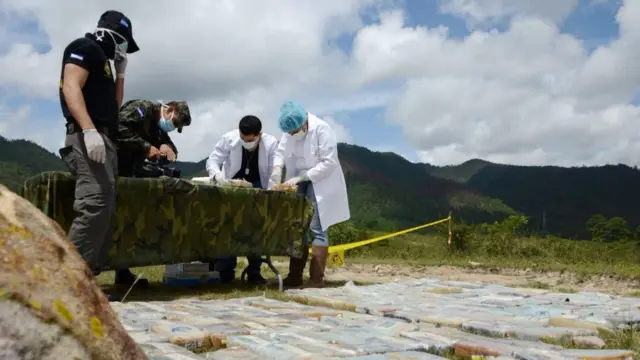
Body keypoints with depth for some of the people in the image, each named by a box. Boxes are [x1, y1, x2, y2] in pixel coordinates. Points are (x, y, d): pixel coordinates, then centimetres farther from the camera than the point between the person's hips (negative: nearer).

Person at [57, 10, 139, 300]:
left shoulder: (102, 60, 29)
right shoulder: (85, 47, 2)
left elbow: (114, 104, 33)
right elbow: (71, 87, -14)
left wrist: (121, 72, 24)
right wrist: (89, 129, -27)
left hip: (105, 139, 10)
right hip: (89, 137, -10)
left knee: (106, 211, 3)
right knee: (95, 204, -23)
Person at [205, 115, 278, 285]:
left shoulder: (271, 144, -21)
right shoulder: (228, 138, -21)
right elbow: (212, 161, -15)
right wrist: (219, 178, -35)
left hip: (257, 188, 0)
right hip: (232, 187, 0)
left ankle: (254, 271, 8)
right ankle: (225, 270, 4)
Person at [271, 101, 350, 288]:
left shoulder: (322, 129, -19)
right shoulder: (289, 131, -2)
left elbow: (329, 162, -22)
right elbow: (280, 151, 5)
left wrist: (301, 177, -25)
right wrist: (277, 167, -18)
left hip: (320, 184, -6)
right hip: (298, 183, 6)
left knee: (317, 229, -8)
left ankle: (317, 278, -3)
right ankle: (295, 276, 13)